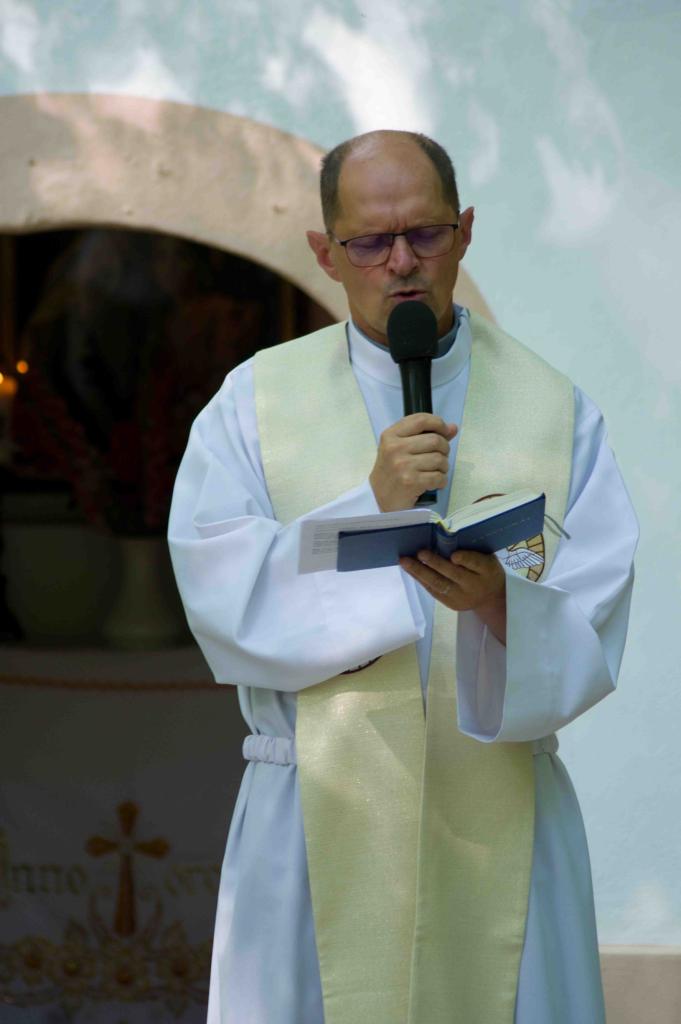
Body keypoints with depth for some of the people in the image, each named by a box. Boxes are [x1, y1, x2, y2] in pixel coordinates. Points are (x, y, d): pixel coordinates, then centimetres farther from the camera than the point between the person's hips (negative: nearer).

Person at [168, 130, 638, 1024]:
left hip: (501, 818, 1)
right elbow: (222, 597, -9)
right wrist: (371, 508, -19)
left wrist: (500, 602, -26)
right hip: (317, 814, 0)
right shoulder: (255, 401, 4)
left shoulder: (556, 410, 4)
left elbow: (588, 642, -5)